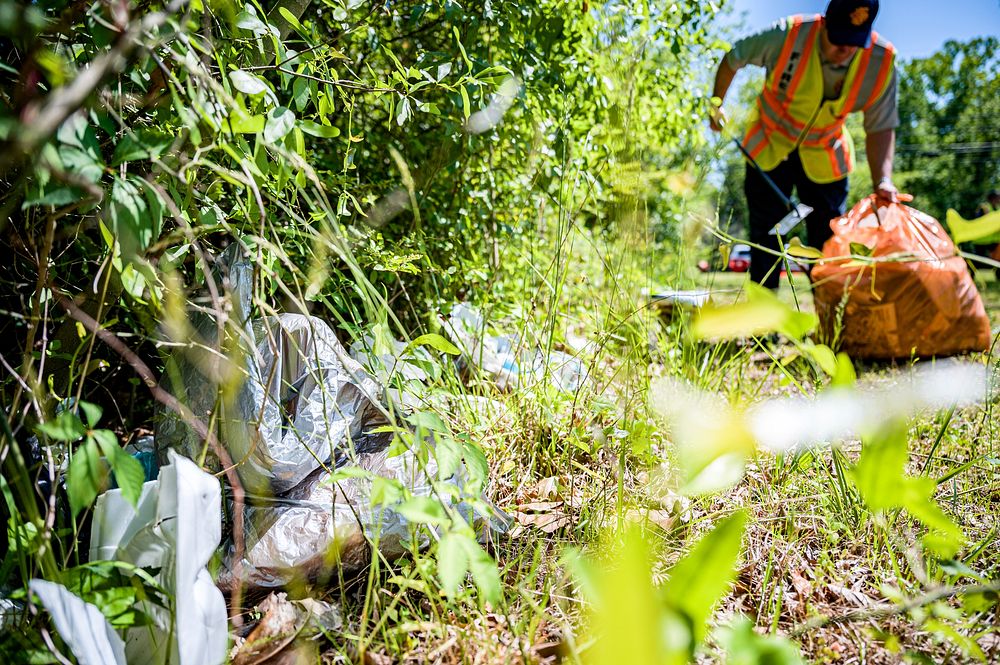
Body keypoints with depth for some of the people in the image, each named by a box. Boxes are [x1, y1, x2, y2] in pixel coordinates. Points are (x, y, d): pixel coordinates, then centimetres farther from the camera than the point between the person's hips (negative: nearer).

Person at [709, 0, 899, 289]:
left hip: (825, 156, 2)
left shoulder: (882, 61, -21)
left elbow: (881, 128, -13)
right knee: (765, 237, 1)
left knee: (829, 241, 1)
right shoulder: (788, 36, -28)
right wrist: (716, 104, 2)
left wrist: (883, 180, -27)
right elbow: (732, 59, -9)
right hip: (769, 146, -1)